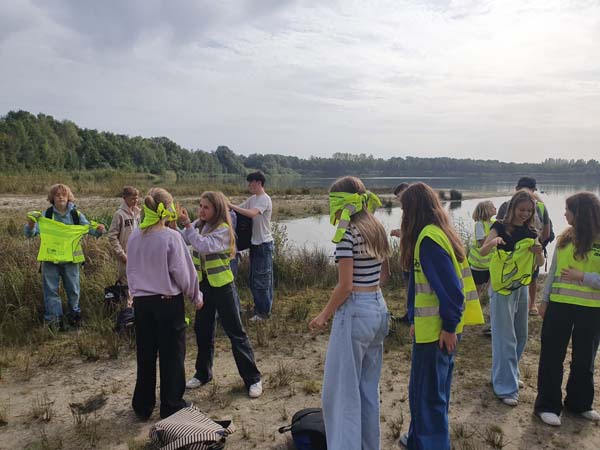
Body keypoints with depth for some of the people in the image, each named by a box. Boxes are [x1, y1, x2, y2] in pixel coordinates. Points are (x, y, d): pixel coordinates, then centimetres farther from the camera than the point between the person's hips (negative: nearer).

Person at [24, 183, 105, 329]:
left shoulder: (76, 214, 0)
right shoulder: (46, 215, -2)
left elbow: (89, 228, 3)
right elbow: (31, 233, -5)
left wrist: (98, 230, -20)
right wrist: (30, 225, -28)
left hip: (70, 258, 1)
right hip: (50, 258, -1)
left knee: (73, 289, 12)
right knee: (51, 290, 4)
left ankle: (74, 315, 29)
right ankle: (53, 319, 13)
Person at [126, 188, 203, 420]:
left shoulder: (134, 236, -1)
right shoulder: (171, 237, -17)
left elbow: (131, 269, 10)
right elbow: (183, 272, -12)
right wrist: (196, 296, 2)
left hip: (141, 302, 5)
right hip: (168, 302, -5)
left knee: (145, 355, 18)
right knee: (172, 355, 9)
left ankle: (143, 405, 31)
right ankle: (171, 405, 20)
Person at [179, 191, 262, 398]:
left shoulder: (223, 229, -16)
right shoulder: (198, 225, 3)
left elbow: (204, 246, -31)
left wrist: (188, 225, -32)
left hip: (221, 285, -6)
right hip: (203, 284, 6)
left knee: (235, 332, 0)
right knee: (202, 330, 17)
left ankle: (253, 378, 10)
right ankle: (203, 373, 35)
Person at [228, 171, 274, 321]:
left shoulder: (264, 199, -17)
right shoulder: (252, 199, 11)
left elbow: (251, 214, -33)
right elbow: (240, 210, 10)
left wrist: (230, 205, -30)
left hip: (264, 244, -9)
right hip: (255, 243, 9)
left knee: (261, 279, -2)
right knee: (254, 278, 17)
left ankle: (264, 312, 10)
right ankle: (259, 308, 30)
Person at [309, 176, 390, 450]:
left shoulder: (347, 233, -17)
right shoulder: (377, 229, 8)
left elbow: (345, 285, -18)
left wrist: (324, 315, -8)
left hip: (355, 313, -9)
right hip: (379, 309, 9)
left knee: (342, 391, 4)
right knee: (369, 388, 20)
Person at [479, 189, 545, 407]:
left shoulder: (530, 232, 6)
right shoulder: (501, 227, -9)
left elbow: (540, 263, 5)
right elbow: (482, 252, -22)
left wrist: (538, 252, -16)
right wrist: (493, 242, -43)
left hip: (521, 288, 6)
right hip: (502, 288, -6)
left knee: (521, 336, 16)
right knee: (505, 338, -3)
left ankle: (510, 375, 35)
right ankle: (505, 388, 4)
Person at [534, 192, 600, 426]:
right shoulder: (564, 237, 1)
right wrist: (544, 300, 5)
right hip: (559, 305, 2)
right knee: (552, 356, 7)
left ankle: (580, 403, 35)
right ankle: (548, 405, 19)